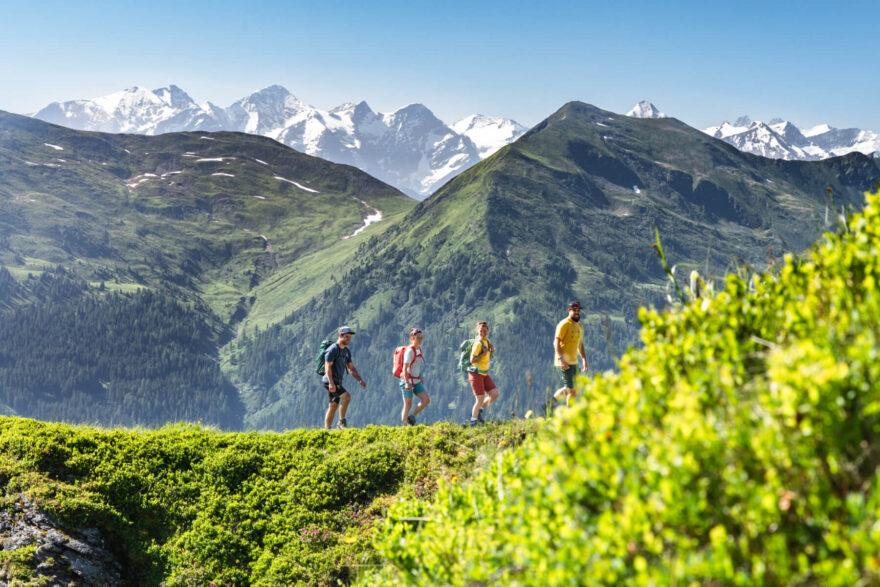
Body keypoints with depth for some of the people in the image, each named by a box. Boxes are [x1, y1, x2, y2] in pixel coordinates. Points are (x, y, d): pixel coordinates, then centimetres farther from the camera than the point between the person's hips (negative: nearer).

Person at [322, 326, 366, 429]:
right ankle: (341, 422, -13)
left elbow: (351, 368, 16)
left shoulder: (346, 351, 15)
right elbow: (327, 367, -20)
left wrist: (360, 380, 3)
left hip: (338, 382, 9)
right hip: (330, 382, -9)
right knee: (347, 396, -23)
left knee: (333, 407, 9)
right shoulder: (333, 349, -13)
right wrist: (331, 383, -30)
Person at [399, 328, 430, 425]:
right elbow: (405, 368, -22)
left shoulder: (419, 348, 9)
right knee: (408, 405, -1)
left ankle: (411, 417, 11)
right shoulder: (410, 351, -17)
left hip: (416, 381, 8)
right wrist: (407, 383, -31)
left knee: (426, 400, -5)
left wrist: (420, 378, 25)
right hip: (407, 381, -8)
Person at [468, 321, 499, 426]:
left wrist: (492, 350, 1)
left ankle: (478, 411, 16)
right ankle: (473, 422, 5)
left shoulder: (486, 341, 9)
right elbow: (472, 360, -22)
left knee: (494, 394, -1)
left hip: (484, 374, 8)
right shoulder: (478, 343, -17)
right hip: (476, 374, -8)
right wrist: (484, 353, -20)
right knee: (480, 399, -9)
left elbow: (489, 356, 22)